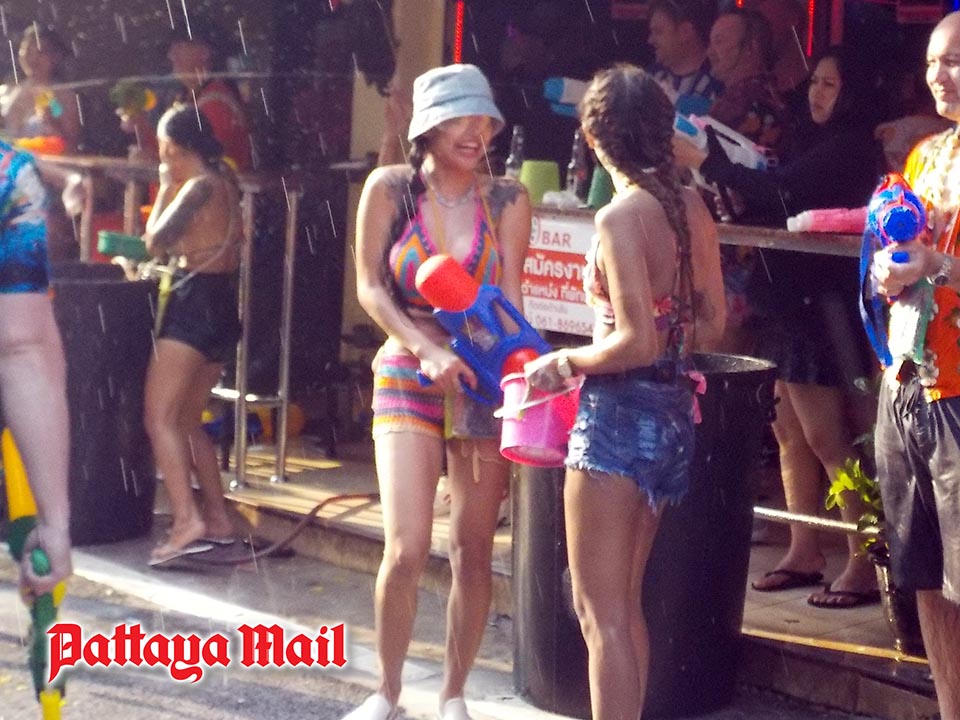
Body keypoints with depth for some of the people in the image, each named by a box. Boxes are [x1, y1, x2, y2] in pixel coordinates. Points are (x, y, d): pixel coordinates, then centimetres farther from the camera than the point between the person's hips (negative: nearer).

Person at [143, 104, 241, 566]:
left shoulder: (199, 186, -13)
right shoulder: (224, 182, 13)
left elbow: (156, 242, -11)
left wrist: (166, 188, 0)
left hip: (195, 303, -10)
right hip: (224, 307, 10)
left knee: (159, 416, -11)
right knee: (187, 419, 16)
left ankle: (186, 520, -22)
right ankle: (217, 519, 16)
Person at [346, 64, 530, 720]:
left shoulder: (507, 200, 0)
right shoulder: (391, 188, -3)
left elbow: (509, 300, -5)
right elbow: (371, 288, -4)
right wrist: (429, 350, -18)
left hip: (482, 379, 2)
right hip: (407, 374, -1)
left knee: (473, 553, 5)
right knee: (407, 549, -11)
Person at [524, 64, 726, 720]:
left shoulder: (621, 217, -18)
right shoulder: (694, 209, 4)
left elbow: (637, 342, -21)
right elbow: (712, 325, 11)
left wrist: (565, 361, -8)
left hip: (619, 413, -8)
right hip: (673, 411, 8)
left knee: (600, 613, 0)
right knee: (625, 604, 19)